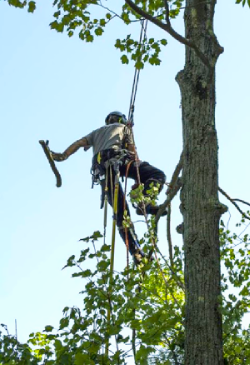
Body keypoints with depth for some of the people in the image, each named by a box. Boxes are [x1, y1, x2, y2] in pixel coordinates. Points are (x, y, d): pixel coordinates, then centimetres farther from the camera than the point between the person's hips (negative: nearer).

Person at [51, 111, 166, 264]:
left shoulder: (98, 132, 38)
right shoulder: (124, 127, 29)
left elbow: (79, 143, 20)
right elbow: (132, 149, 15)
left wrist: (63, 156, 8)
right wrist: (138, 170, 15)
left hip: (101, 168, 4)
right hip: (118, 158, -4)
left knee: (121, 213, 2)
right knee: (158, 175, -1)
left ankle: (136, 252, -9)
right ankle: (145, 204, -30)